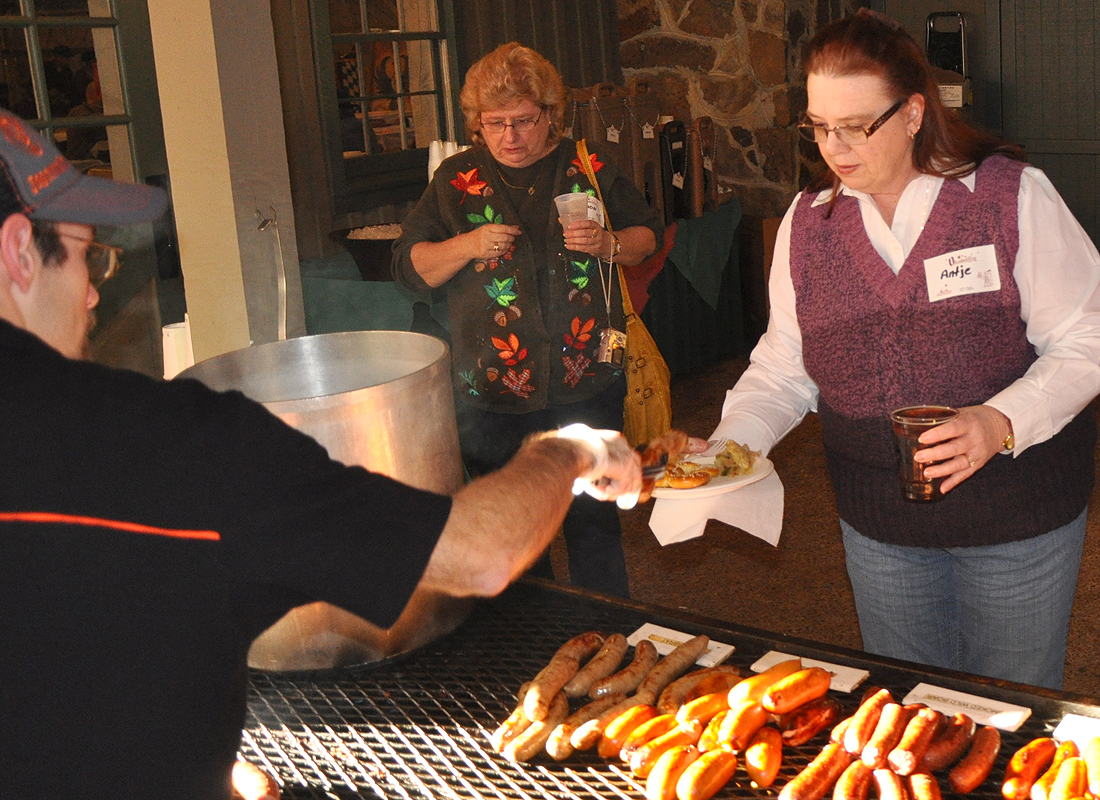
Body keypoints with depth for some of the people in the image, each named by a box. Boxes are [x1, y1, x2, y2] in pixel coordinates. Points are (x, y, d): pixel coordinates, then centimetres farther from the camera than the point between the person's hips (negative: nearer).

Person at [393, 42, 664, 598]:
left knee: (595, 521, 9)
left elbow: (649, 235, 12)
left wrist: (609, 244, -10)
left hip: (588, 385, 0)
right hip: (494, 393, 0)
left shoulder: (588, 169, 5)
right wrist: (468, 246, -15)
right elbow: (409, 266, 3)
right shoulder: (456, 181, 3)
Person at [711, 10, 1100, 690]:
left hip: (1020, 524, -2)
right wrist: (724, 449, -13)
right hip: (880, 526, 3)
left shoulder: (1013, 195, -10)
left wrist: (1002, 422, -25)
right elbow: (783, 370, 3)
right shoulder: (807, 221, 0)